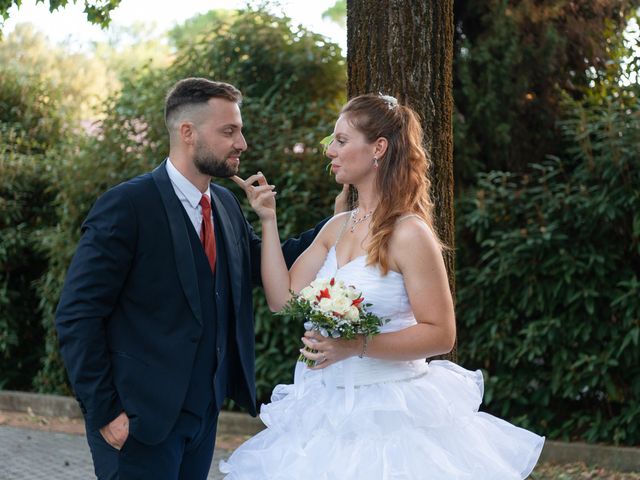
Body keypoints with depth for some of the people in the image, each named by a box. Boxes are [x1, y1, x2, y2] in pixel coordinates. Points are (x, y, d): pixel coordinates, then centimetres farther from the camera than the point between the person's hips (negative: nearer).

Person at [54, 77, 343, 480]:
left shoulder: (226, 204, 9)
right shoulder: (127, 205, -13)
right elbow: (77, 317, -14)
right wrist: (103, 413, -16)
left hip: (205, 414, 7)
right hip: (141, 419, -7)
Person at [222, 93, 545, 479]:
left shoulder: (409, 234, -13)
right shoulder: (337, 228, 9)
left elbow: (441, 334, -15)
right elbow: (283, 298, 5)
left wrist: (359, 345, -24)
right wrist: (268, 219, 5)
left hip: (390, 414, -7)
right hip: (332, 410, 7)